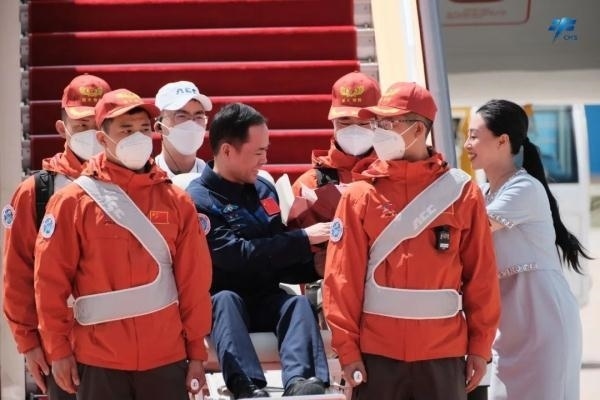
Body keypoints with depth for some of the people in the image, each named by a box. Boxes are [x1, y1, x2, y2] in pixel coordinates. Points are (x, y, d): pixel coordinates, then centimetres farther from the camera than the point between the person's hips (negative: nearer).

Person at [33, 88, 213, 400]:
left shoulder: (176, 200, 6)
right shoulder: (73, 201, -2)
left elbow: (194, 281, 7)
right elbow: (51, 280, -2)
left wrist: (196, 351, 5)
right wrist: (58, 349, -5)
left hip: (166, 357, 2)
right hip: (99, 360, -2)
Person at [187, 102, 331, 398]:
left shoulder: (263, 189, 8)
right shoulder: (199, 200, -12)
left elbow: (278, 258, 11)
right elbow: (240, 255, -23)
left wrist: (315, 263, -9)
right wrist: (303, 239, -20)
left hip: (264, 301, 5)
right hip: (219, 303, -5)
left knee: (297, 301, -25)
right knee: (226, 299, -36)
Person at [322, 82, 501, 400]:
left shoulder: (460, 192, 2)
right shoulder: (360, 196, 2)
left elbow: (481, 273, 3)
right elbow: (343, 275, -2)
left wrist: (480, 345, 1)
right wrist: (347, 347, -7)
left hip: (443, 352, 0)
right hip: (377, 351, 0)